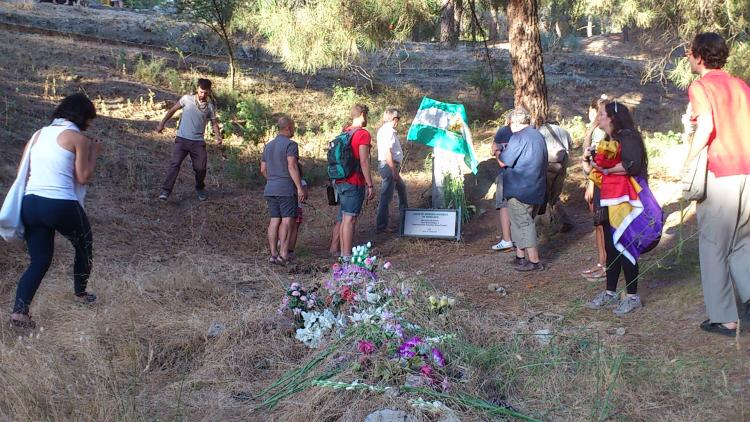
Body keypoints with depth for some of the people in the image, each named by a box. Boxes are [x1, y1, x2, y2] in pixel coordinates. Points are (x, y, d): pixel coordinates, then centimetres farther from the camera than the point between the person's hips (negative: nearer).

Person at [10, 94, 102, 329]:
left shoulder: (39, 134, 15)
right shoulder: (78, 138, -4)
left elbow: (26, 170, 15)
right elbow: (84, 177, -5)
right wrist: (94, 153, 9)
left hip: (30, 203, 6)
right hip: (61, 205, -6)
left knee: (39, 260, 12)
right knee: (84, 246, 23)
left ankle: (19, 310, -5)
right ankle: (81, 294, 38)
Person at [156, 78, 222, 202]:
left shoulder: (210, 106, 2)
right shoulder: (187, 99, -3)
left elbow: (214, 123, 10)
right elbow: (172, 110, 8)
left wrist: (218, 136, -9)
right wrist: (162, 123, 8)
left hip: (198, 142, 2)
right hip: (182, 139, -2)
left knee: (201, 167, 0)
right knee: (175, 164, -14)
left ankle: (200, 189, 28)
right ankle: (166, 190, -13)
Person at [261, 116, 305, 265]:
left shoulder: (268, 146, 17)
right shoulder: (290, 144, -7)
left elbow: (263, 169, 19)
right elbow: (292, 166, -17)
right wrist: (300, 188, -18)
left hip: (270, 189, 7)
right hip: (286, 188, -7)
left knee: (274, 220, 7)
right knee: (287, 220, -6)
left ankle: (273, 254, 7)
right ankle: (283, 254, -12)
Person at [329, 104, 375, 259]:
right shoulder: (363, 134, -11)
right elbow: (364, 162, -16)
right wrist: (370, 185, -13)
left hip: (340, 181, 8)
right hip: (354, 183, -8)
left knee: (341, 217, 16)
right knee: (350, 219, -6)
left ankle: (334, 250, 21)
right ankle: (347, 256, -5)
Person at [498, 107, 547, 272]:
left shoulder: (518, 137, -16)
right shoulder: (539, 136, 12)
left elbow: (504, 162, -15)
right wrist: (506, 151, 20)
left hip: (520, 191, -9)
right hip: (537, 189, 9)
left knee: (523, 224, -1)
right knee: (524, 223, 18)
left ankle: (534, 261, 1)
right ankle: (520, 257, 25)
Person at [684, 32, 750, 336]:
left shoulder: (700, 86, -4)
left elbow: (706, 127, -19)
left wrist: (687, 163, -11)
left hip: (719, 175, -6)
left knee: (714, 246, 6)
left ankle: (724, 319, 11)